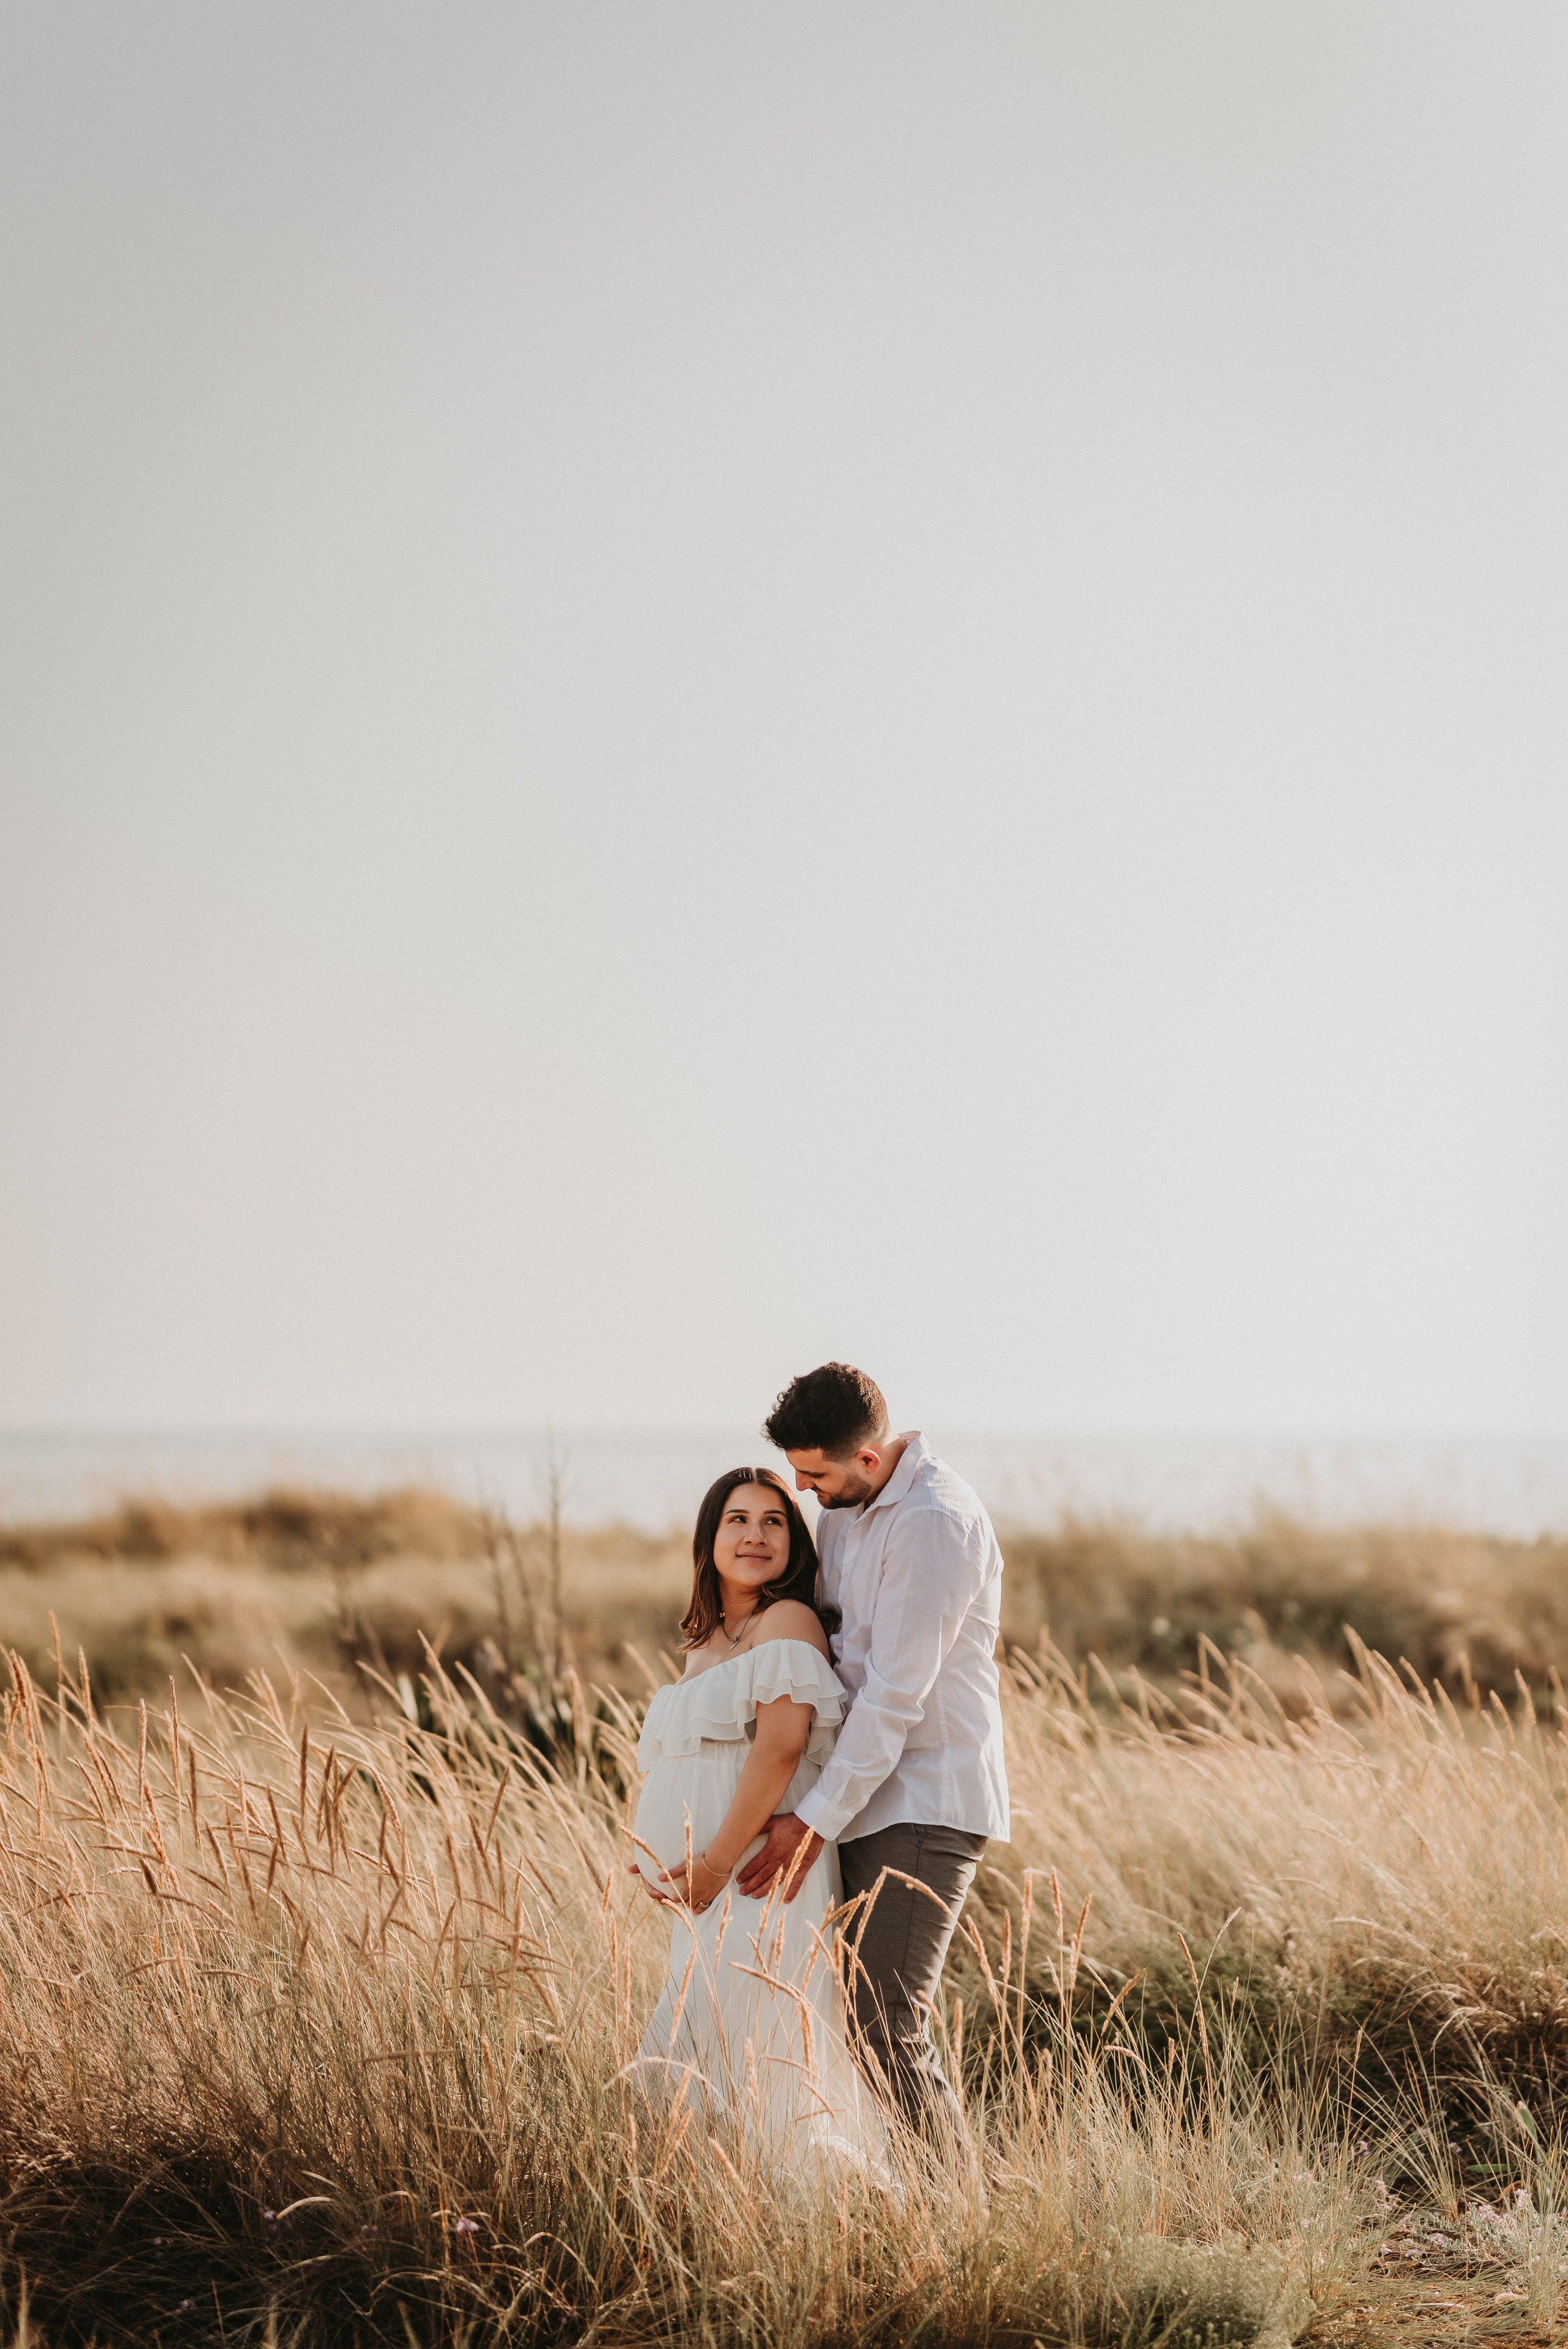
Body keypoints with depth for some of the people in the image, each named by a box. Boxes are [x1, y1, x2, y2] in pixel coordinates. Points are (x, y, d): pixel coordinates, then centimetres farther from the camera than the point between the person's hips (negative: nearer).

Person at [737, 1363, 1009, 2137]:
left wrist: (816, 1820, -18)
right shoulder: (843, 1510, 11)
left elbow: (898, 1693, -20)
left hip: (927, 1804, -9)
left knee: (884, 2029, -15)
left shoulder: (935, 1522, -18)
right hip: (872, 1798, 9)